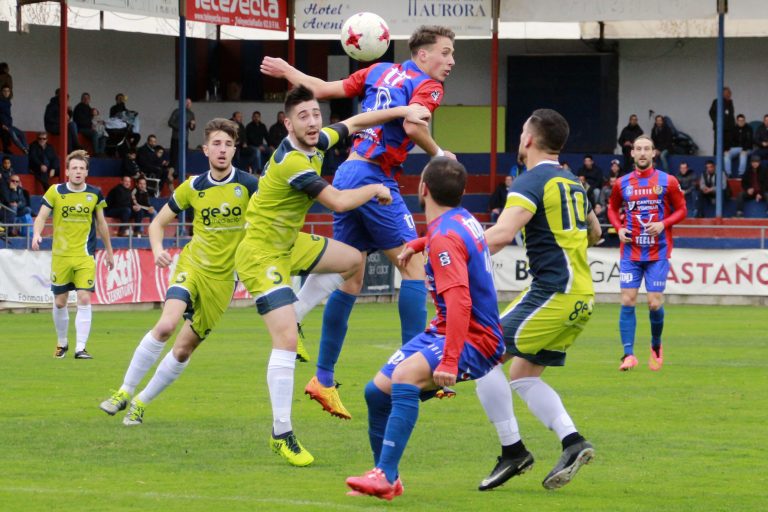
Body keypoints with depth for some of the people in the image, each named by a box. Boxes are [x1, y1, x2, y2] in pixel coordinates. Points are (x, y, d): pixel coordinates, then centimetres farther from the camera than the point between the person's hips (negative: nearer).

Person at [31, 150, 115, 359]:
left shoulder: (95, 194, 1)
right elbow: (41, 217, -4)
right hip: (60, 255, 0)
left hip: (85, 256, 0)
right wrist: (37, 234, -25)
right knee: (59, 302, 7)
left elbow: (101, 224, 12)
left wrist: (109, 251, 17)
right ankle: (62, 343, 28)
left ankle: (80, 348, -9)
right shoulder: (55, 192, -3)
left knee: (84, 300, -12)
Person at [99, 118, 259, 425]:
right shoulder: (193, 187, 0)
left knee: (184, 348, 1)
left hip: (222, 278, 0)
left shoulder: (247, 185, -7)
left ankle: (141, 403, 17)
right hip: (192, 265, 0)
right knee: (166, 324, -24)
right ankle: (124, 393, -13)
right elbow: (158, 222, 10)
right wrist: (157, 249, -11)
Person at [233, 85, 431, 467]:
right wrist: (374, 190, -11)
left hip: (289, 242, 9)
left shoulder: (317, 143, -3)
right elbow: (338, 202, -29)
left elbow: (355, 122, 14)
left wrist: (405, 111, 6)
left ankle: (290, 318, 20)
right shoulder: (291, 161, -28)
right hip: (262, 252, -9)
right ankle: (281, 434, -13)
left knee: (352, 260, 23)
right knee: (287, 340, -18)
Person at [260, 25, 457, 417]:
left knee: (349, 280, 11)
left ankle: (323, 378, 12)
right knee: (413, 267, -4)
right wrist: (439, 155, -10)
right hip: (375, 179, -8)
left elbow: (324, 90, 19)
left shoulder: (381, 71, 16)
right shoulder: (427, 86, -5)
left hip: (346, 178, 8)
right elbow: (412, 125, -25)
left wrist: (288, 72, 35)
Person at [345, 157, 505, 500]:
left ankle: (385, 475, -40)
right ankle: (386, 478, 20)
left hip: (474, 342, -10)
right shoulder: (462, 219, 7)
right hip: (442, 330, 10)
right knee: (377, 391, 6)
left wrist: (449, 361, -40)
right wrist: (417, 245, 54)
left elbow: (459, 302, -33)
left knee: (405, 375, -35)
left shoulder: (444, 238, -21)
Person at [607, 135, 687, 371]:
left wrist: (663, 224, -12)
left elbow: (681, 210, 5)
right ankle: (628, 354, -7)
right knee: (628, 300, -8)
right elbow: (612, 209, 19)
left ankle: (656, 346, 23)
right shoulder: (622, 183, 5)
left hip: (658, 252, -2)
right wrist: (619, 228, 0)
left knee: (655, 303, -4)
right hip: (630, 252, 2)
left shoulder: (668, 182, 0)